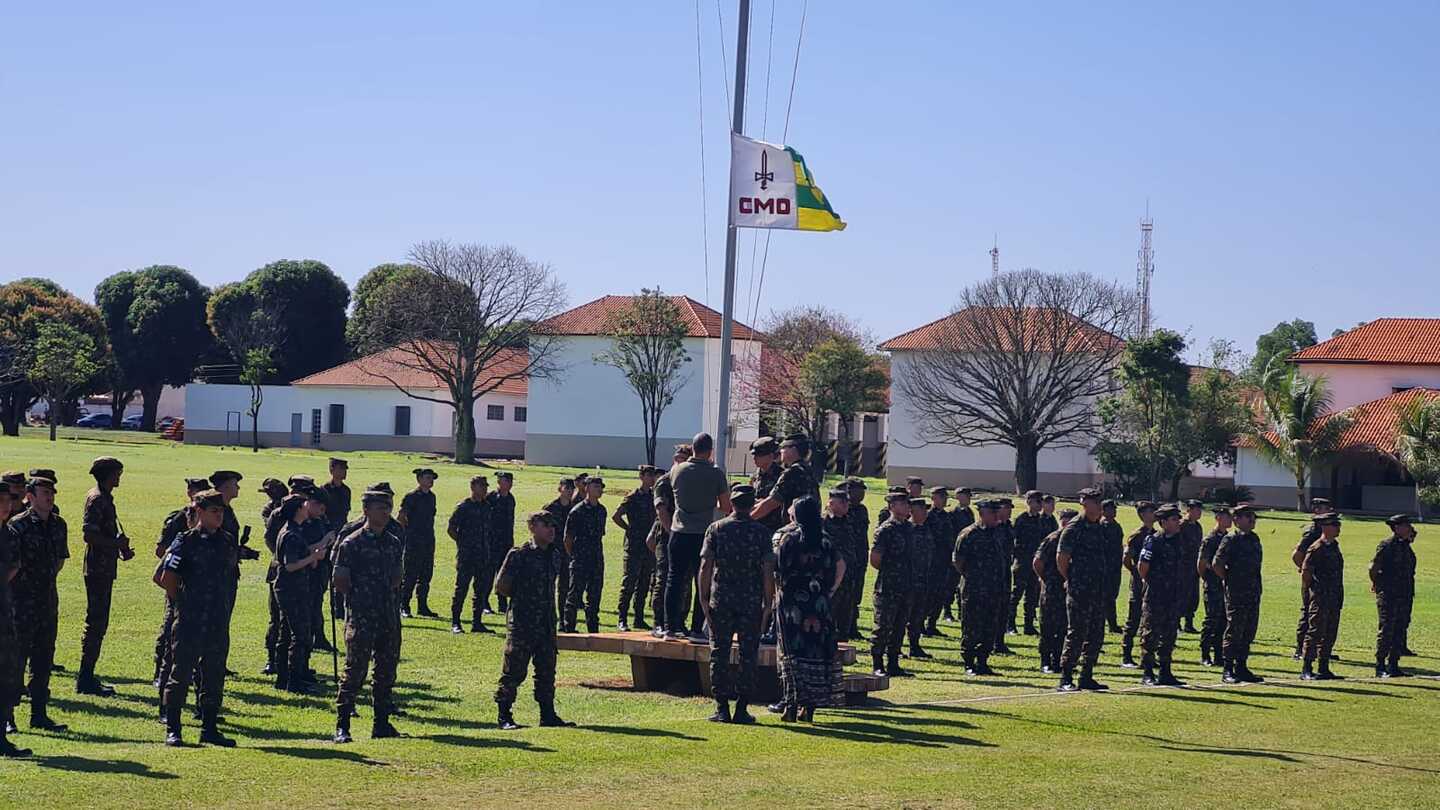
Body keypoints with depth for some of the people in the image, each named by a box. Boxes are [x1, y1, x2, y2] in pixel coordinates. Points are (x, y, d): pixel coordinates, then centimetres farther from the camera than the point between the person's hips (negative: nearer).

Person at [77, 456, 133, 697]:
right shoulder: (97, 500, -14)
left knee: (98, 623, 12)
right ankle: (85, 679, -6)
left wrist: (121, 546, 11)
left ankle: (87, 676, 17)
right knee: (96, 624, -8)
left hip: (105, 570, 10)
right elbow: (89, 535, -22)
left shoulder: (105, 498, 16)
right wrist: (118, 544, -17)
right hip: (98, 569, -10)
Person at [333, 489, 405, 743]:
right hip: (361, 618, -6)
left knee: (387, 671, 10)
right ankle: (342, 726, -4)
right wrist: (360, 597, -2)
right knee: (355, 670, -8)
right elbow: (340, 583, -5)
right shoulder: (351, 544, -6)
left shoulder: (393, 543, 12)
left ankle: (381, 723, 19)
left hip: (389, 617, 6)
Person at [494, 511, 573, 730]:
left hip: (546, 624, 7)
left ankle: (548, 714, 16)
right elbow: (501, 586, -8)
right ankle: (504, 716, 6)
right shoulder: (518, 555, -9)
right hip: (521, 623, -7)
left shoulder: (551, 557, 12)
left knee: (547, 670, 9)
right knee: (514, 671, -2)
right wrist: (522, 599, 0)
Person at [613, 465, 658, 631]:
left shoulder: (654, 496, 11)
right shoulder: (633, 496, -7)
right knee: (629, 582, -6)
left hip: (649, 544, 6)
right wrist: (630, 530, -5)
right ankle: (622, 620, -4)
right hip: (634, 544, -6)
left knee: (644, 583, 9)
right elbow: (616, 516, -8)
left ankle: (639, 619, 15)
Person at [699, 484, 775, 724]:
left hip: (720, 599, 0)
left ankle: (722, 708, 3)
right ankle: (742, 708, 4)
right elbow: (768, 570, -4)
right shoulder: (761, 532, -1)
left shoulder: (716, 529, 0)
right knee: (748, 654, 5)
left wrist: (703, 596, 3)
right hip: (751, 602, 0)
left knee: (719, 653, 5)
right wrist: (768, 600, 3)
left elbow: (705, 566, -4)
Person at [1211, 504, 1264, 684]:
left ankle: (1242, 667, 18)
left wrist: (1255, 585, 17)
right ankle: (1228, 670, 0)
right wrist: (1229, 580, -6)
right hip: (1236, 594, -7)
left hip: (1253, 593, 7)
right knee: (1234, 631, -4)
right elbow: (1216, 564, -14)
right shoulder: (1230, 540, -10)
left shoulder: (1254, 539, 13)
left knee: (1249, 632, 10)